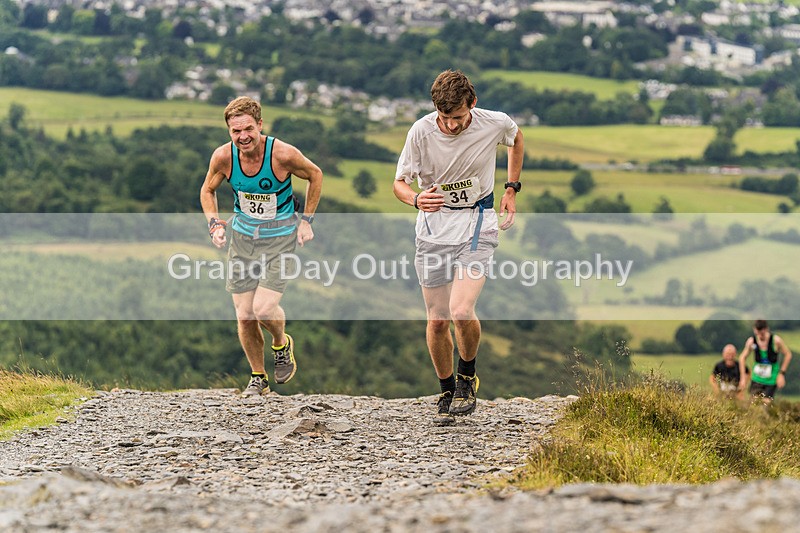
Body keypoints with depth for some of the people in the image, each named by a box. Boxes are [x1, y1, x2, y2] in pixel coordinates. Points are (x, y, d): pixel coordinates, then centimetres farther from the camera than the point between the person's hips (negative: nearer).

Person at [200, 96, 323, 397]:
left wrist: (306, 221, -3)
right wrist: (214, 223, -8)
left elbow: (315, 175, -1)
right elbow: (208, 190, 8)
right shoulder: (223, 157, -13)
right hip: (242, 237, 3)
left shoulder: (283, 154, -21)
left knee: (264, 308, -17)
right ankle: (258, 378, 23)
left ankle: (282, 344, 17)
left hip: (280, 239, -3)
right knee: (244, 316, 2)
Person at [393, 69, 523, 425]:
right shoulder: (422, 131, -15)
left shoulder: (494, 124, -13)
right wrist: (416, 199, -28)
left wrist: (511, 189, 10)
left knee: (461, 311, -20)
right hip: (434, 227, 2)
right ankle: (446, 392, 26)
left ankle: (467, 377, 8)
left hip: (477, 225, -2)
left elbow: (516, 139, 13)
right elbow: (400, 182, -6)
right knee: (437, 320, 4)